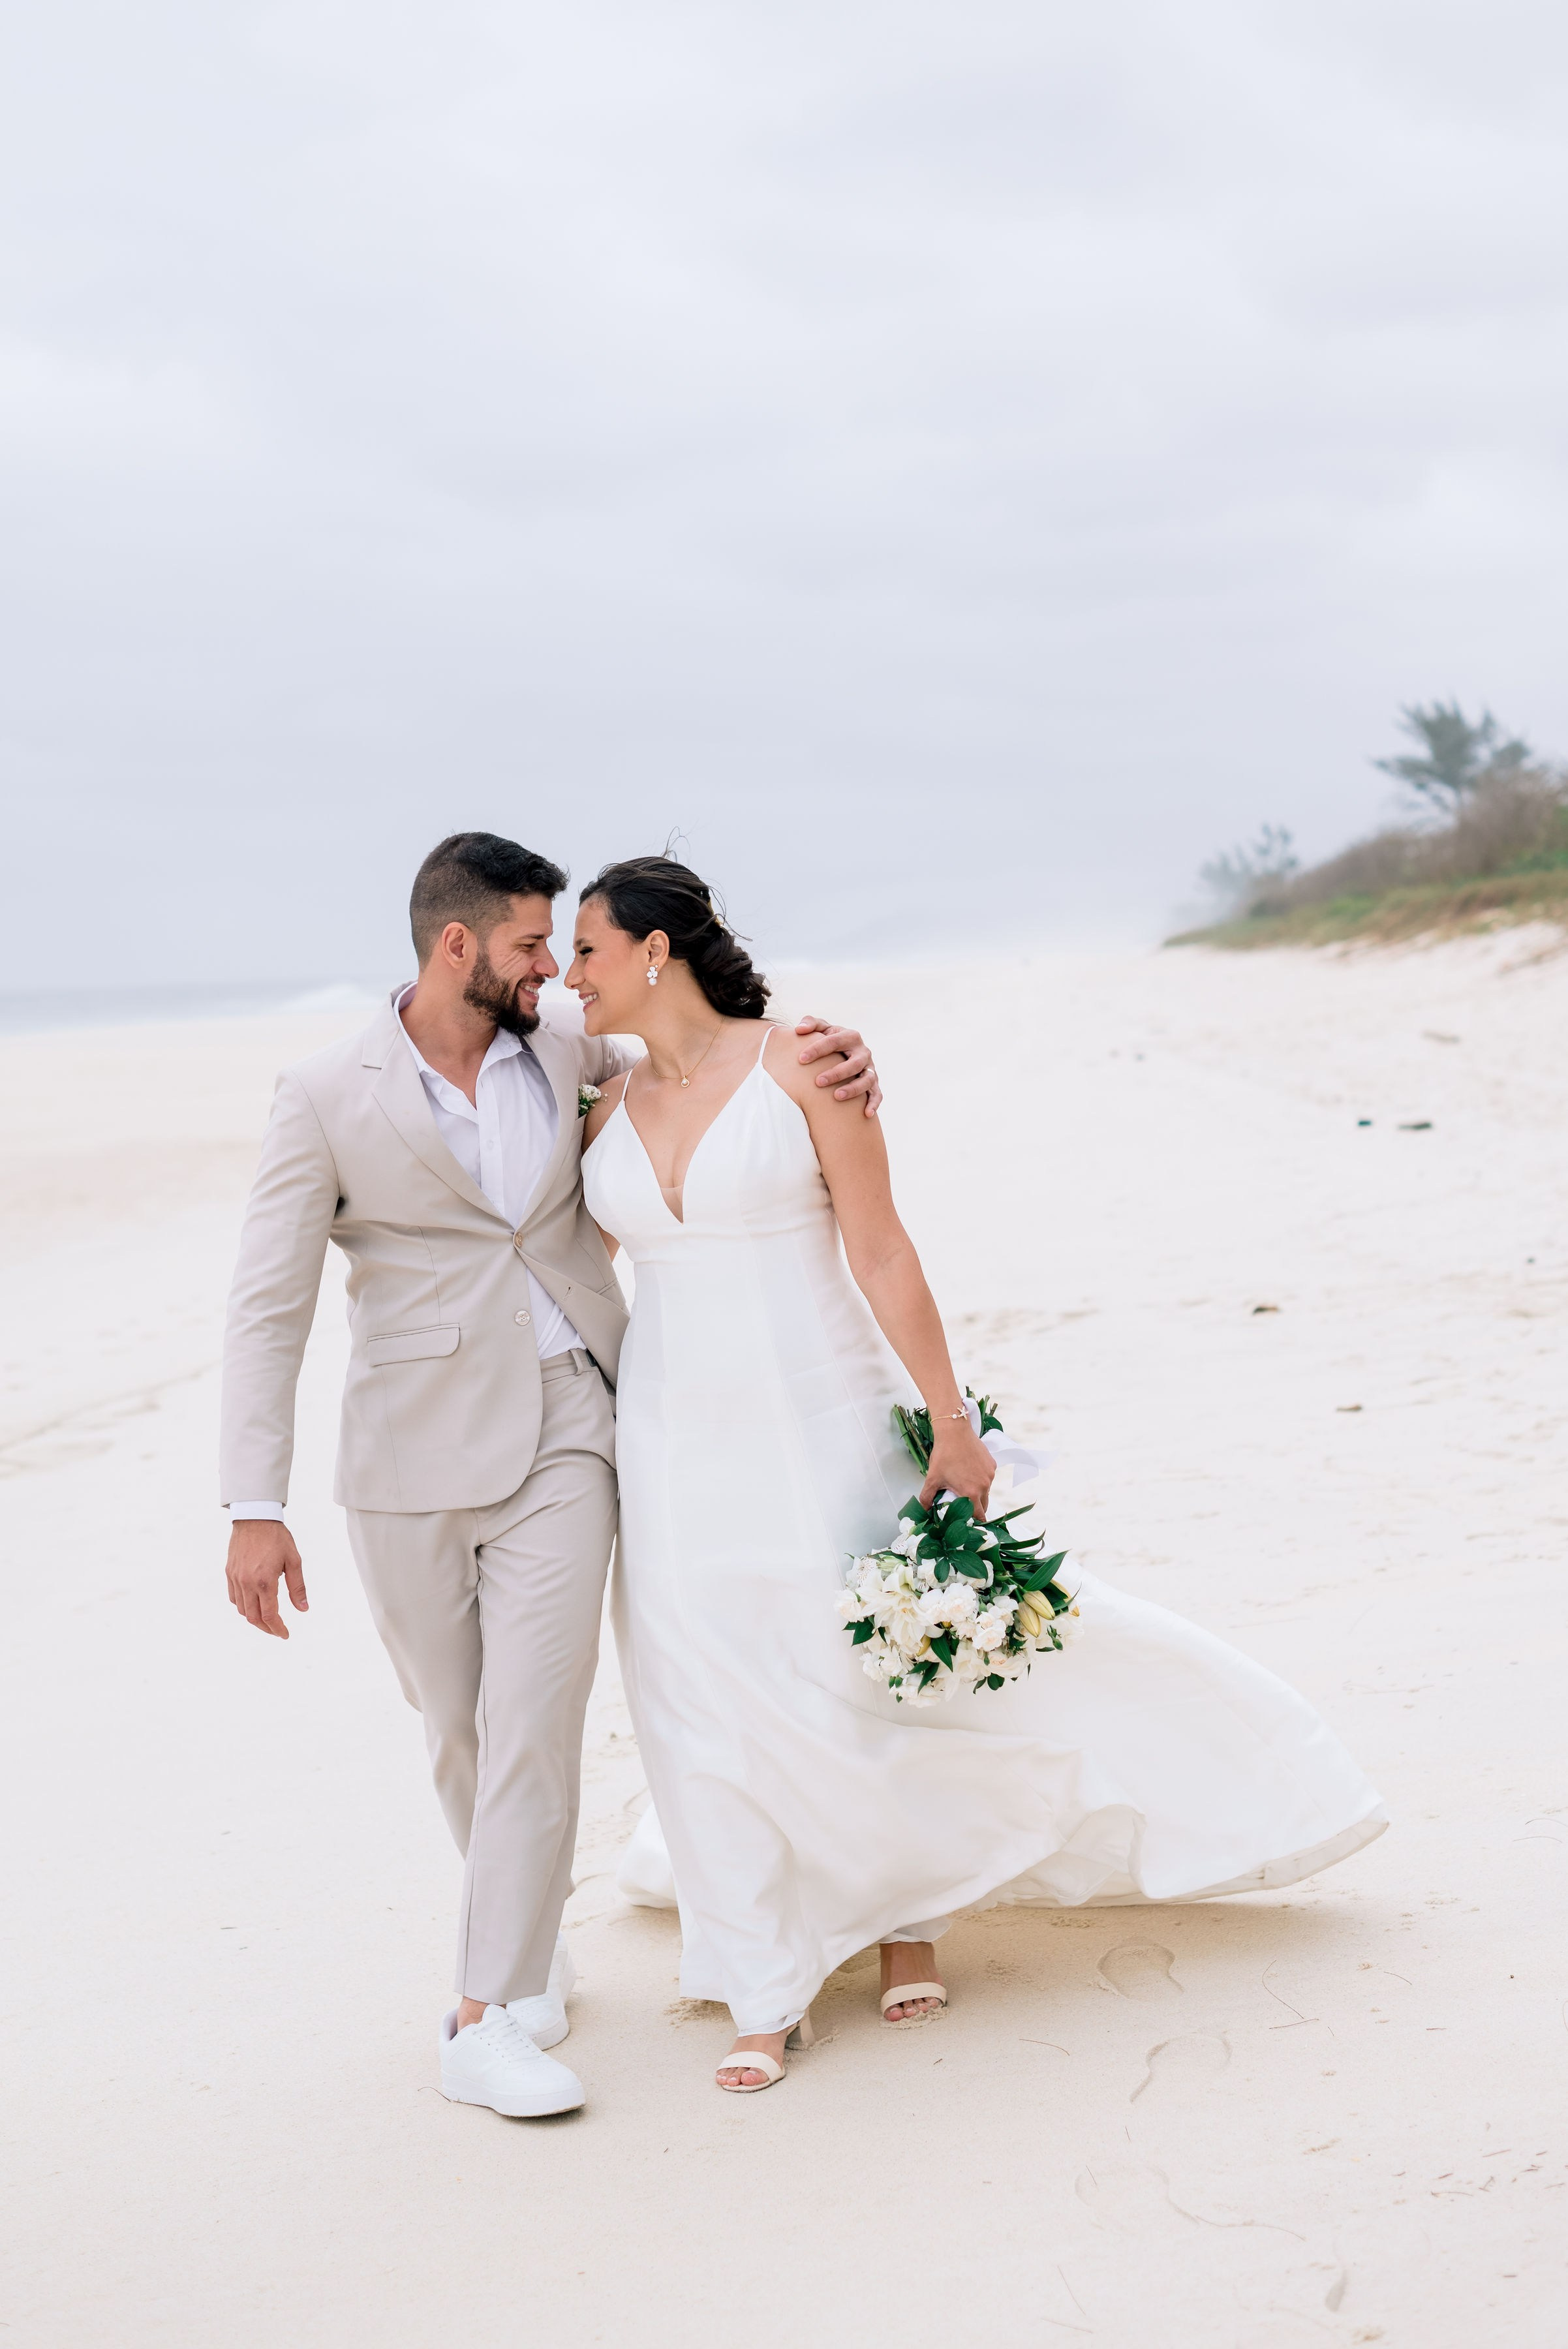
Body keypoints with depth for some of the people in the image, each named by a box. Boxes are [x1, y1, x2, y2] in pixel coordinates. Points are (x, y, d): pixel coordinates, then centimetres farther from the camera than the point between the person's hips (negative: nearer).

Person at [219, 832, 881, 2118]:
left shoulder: (567, 1050, 5)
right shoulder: (327, 1096, -5)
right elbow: (269, 1307, -5)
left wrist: (832, 1057, -3)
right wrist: (257, 1506, -12)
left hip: (564, 1434, 1)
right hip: (413, 1457, -1)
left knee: (535, 1722, -8)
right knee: (460, 1732, 12)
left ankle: (491, 2016, 0)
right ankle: (532, 1931, 37)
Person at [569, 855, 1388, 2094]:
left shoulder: (800, 1067, -8)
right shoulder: (610, 1111, 5)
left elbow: (882, 1255, -9)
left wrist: (951, 1426, -11)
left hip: (823, 1431, -4)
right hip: (679, 1446, 4)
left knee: (884, 1675, 5)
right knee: (714, 1707, 6)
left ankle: (906, 1911, 33)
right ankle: (768, 1992, 21)